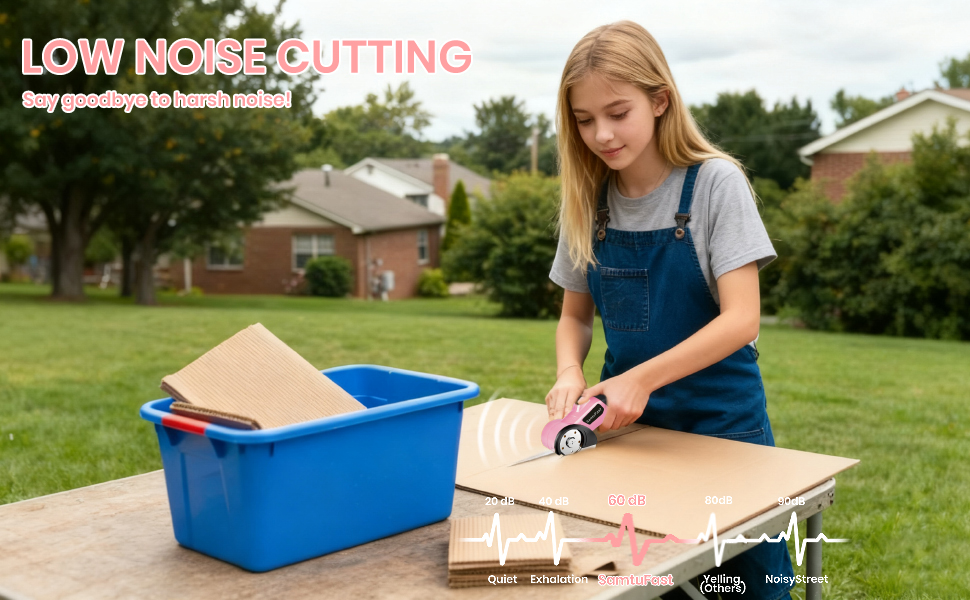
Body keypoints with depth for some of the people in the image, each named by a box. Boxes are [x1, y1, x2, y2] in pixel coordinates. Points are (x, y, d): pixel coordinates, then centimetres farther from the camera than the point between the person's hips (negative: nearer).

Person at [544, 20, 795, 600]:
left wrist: (642, 377, -29)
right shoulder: (587, 200, -1)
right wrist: (570, 374, -12)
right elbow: (575, 315, 8)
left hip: (721, 420, -3)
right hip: (629, 422, 4)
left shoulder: (716, 182, -14)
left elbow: (742, 319, -20)